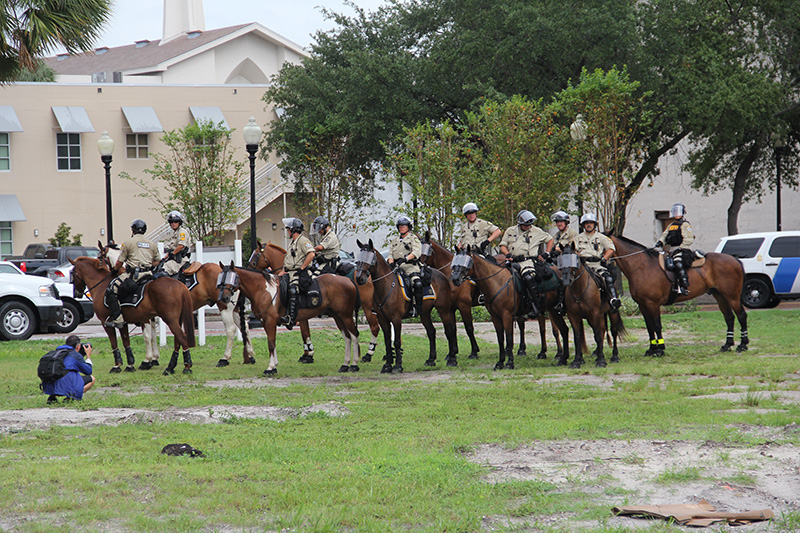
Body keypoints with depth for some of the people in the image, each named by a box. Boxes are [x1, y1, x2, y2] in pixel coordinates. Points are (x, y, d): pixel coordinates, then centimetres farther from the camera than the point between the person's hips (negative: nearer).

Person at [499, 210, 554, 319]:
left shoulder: (537, 231, 13)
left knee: (528, 277, -33)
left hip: (528, 260, -4)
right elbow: (503, 245, 17)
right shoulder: (510, 231, 17)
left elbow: (550, 239, 23)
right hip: (513, 261, 4)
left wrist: (546, 253, 11)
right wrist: (508, 254, -4)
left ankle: (535, 307, -32)